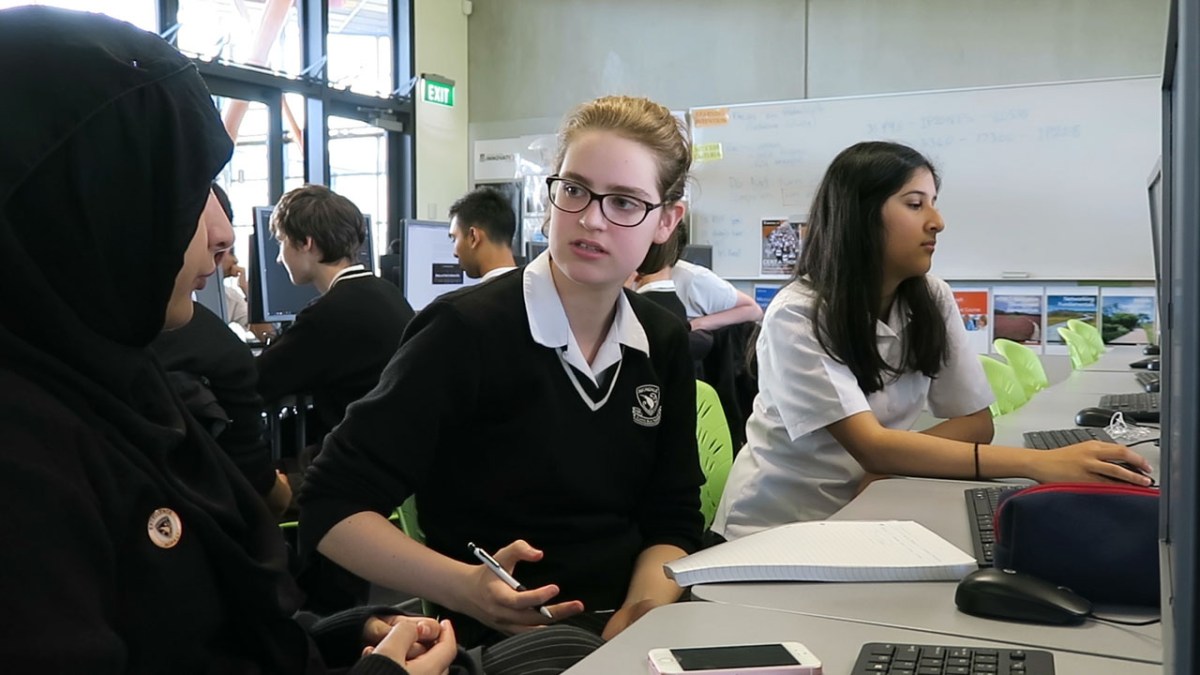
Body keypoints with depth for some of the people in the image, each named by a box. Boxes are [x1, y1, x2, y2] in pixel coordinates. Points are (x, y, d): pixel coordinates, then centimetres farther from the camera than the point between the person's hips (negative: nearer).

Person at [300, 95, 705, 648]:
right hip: (504, 640, -4)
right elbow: (332, 505, -11)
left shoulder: (665, 346, 4)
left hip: (630, 628, 4)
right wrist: (467, 588, -25)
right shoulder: (466, 330, -12)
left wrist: (642, 616, -13)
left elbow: (672, 522, 6)